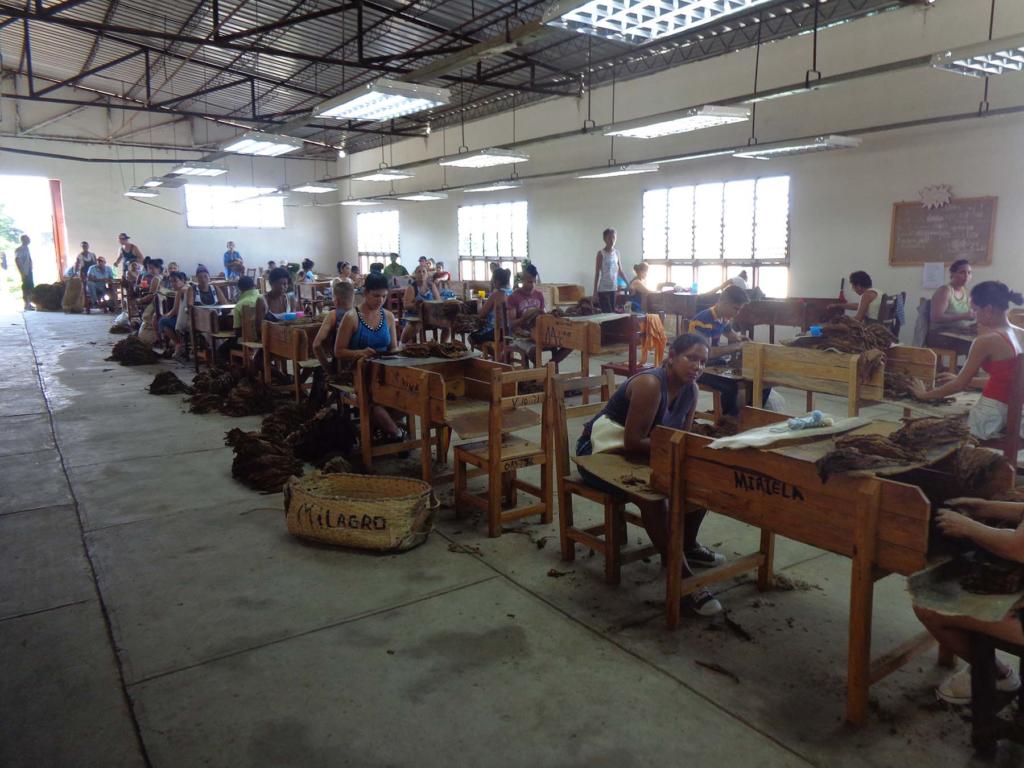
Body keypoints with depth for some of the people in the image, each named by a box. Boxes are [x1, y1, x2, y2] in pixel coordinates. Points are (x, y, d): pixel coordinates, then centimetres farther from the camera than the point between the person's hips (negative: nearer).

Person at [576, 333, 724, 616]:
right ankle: (683, 579, -27)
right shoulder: (650, 384, -28)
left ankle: (686, 546, 21)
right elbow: (632, 443, -30)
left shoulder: (690, 390, -2)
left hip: (636, 453, 9)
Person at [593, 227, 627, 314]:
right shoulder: (601, 253, -6)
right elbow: (597, 273, -6)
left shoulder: (616, 253, 9)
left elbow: (620, 271, 16)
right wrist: (595, 291, -10)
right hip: (603, 289, -5)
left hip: (613, 288, 5)